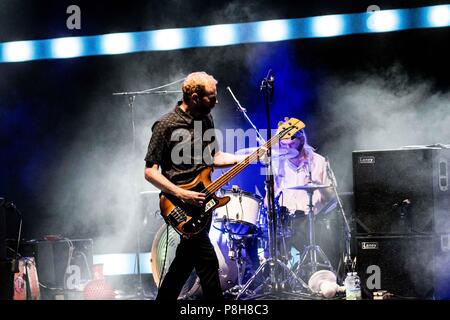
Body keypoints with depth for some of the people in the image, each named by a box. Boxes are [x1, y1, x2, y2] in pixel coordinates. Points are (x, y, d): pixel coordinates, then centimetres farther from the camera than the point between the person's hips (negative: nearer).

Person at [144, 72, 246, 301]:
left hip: (202, 201, 8)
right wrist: (181, 194, -23)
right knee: (208, 262, -11)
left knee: (186, 260, 16)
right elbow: (150, 171, -14)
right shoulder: (166, 125, -14)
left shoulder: (206, 118, 8)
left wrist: (246, 158, 3)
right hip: (181, 204, -8)